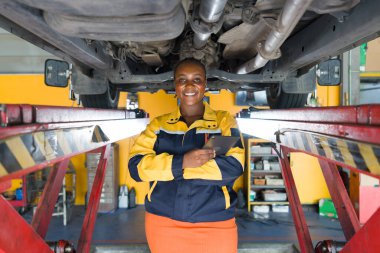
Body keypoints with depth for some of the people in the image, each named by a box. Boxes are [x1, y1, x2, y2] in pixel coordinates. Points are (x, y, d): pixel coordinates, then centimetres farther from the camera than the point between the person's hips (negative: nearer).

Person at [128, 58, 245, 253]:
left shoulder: (224, 121, 0)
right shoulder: (158, 124, 5)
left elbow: (233, 167, -14)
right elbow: (136, 166, -5)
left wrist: (169, 168, -12)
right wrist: (181, 162, -20)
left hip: (215, 226, -1)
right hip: (163, 223, 2)